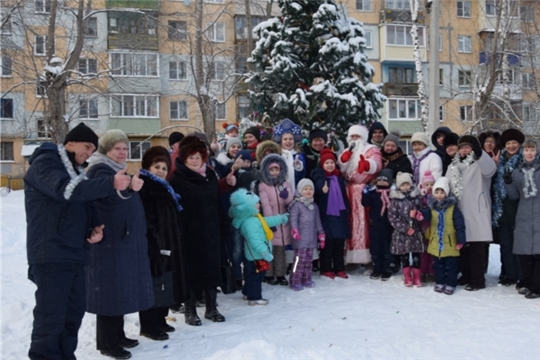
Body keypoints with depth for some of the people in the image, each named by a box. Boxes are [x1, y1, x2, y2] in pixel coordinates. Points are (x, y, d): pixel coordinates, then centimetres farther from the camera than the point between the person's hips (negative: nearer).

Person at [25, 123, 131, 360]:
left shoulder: (76, 171, 21)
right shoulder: (45, 163, -7)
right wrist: (111, 184, -34)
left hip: (74, 254, 9)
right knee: (51, 315, -8)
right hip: (51, 255, -9)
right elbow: (66, 190, -27)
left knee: (74, 310, 12)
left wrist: (93, 230, 7)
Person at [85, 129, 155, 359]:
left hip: (124, 239, 10)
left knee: (120, 287, 14)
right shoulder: (101, 170, -13)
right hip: (109, 240, -10)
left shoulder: (118, 170, 17)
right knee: (110, 288, -7)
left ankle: (117, 335, 25)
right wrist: (128, 187, -51)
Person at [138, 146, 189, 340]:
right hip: (152, 246, -10)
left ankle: (159, 320, 25)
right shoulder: (143, 189, -12)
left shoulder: (164, 188, 18)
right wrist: (154, 243, -26)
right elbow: (144, 220, -22)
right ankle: (148, 325, 4)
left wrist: (176, 241, 18)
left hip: (168, 244, 10)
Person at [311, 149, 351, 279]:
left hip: (340, 214, 5)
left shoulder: (339, 177, 13)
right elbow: (318, 186, -28)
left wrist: (347, 208, 14)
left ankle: (339, 269, 17)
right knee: (327, 243, -1)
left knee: (339, 243, 9)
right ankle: (326, 269, 8)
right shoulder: (319, 176, -5)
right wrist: (322, 189, -50)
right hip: (326, 214, -5)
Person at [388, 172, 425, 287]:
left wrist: (419, 215, -16)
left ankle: (416, 277, 16)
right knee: (404, 255, 8)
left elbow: (422, 211, 9)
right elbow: (392, 217, -7)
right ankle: (407, 277, 20)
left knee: (416, 254, 5)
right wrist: (405, 228, -12)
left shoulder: (416, 197, 2)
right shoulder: (395, 199, -4)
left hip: (416, 231, 1)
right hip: (401, 232, -1)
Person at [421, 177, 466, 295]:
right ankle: (439, 282, 28)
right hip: (436, 243, 3)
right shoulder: (431, 207, -1)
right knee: (438, 265, 16)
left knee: (451, 266, 8)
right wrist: (421, 214, -46)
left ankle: (450, 284, 18)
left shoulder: (453, 207, -10)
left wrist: (460, 240, -11)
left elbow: (460, 224, -9)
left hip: (450, 243, -3)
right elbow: (426, 215, -21)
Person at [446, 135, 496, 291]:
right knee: (461, 244, 11)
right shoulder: (453, 166, 16)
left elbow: (490, 169, -25)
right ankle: (466, 275, 24)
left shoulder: (480, 164, -1)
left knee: (476, 246, -4)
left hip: (476, 211, -6)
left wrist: (479, 152, -37)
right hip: (458, 211, 6)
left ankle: (478, 279, 3)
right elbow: (447, 186, 18)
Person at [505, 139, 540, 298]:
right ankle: (526, 282, 21)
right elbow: (515, 195, 12)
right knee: (523, 251, 6)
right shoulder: (517, 172, 11)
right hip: (524, 217, 3)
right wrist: (508, 183, -4)